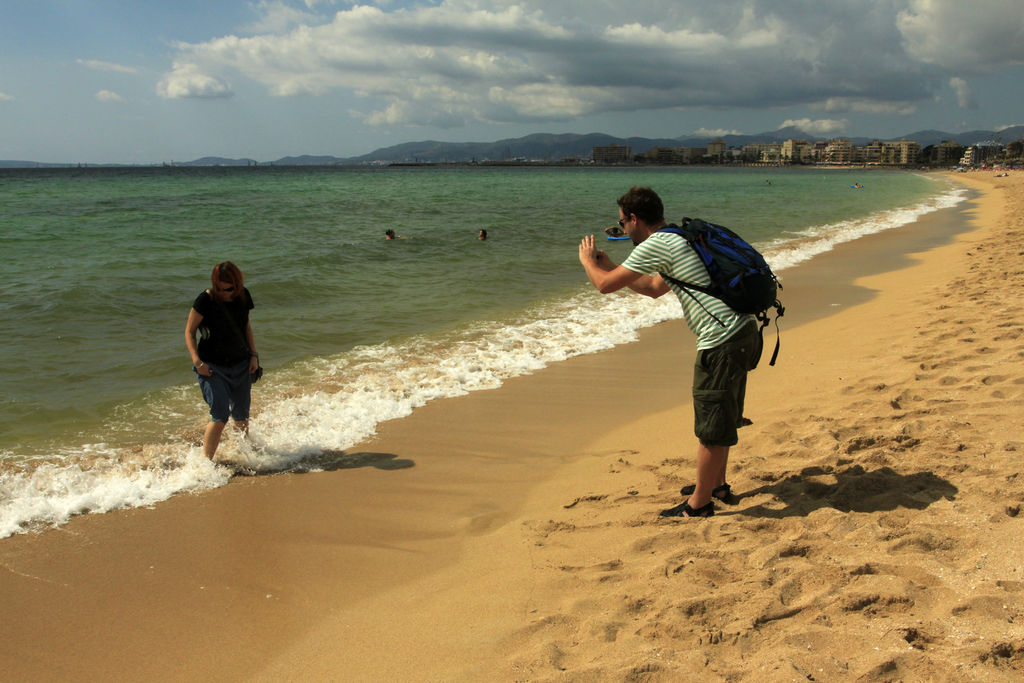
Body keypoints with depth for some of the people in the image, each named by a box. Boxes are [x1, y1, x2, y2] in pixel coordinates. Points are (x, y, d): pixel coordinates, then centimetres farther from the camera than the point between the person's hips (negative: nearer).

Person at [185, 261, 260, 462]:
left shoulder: (243, 296, -1)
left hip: (240, 364, 4)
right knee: (220, 417, -15)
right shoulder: (205, 300, -15)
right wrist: (197, 361, -18)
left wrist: (253, 354, 6)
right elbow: (189, 332, -8)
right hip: (212, 367, -4)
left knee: (241, 417, 12)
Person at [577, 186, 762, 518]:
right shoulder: (678, 240, 20)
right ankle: (716, 484, 39)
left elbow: (605, 285, -6)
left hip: (723, 341, -10)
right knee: (721, 417, 23)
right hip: (743, 331, 10)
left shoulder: (656, 244, -10)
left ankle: (699, 503, 15)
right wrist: (609, 265, 34)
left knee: (711, 426, 3)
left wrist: (587, 260, 15)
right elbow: (654, 288, 34)